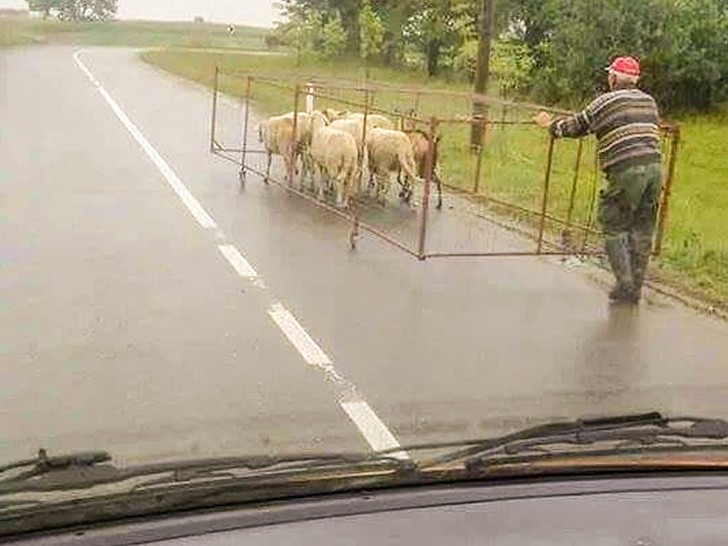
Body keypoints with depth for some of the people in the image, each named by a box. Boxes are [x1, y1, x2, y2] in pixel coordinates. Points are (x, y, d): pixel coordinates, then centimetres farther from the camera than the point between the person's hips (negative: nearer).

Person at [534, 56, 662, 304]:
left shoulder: (606, 102, -1)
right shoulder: (649, 101, 16)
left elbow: (577, 126, 7)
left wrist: (551, 125, 25)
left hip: (627, 172, -6)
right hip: (654, 167, 6)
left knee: (614, 227, 5)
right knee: (642, 231, 11)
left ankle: (625, 286, 1)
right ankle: (635, 290, 17)